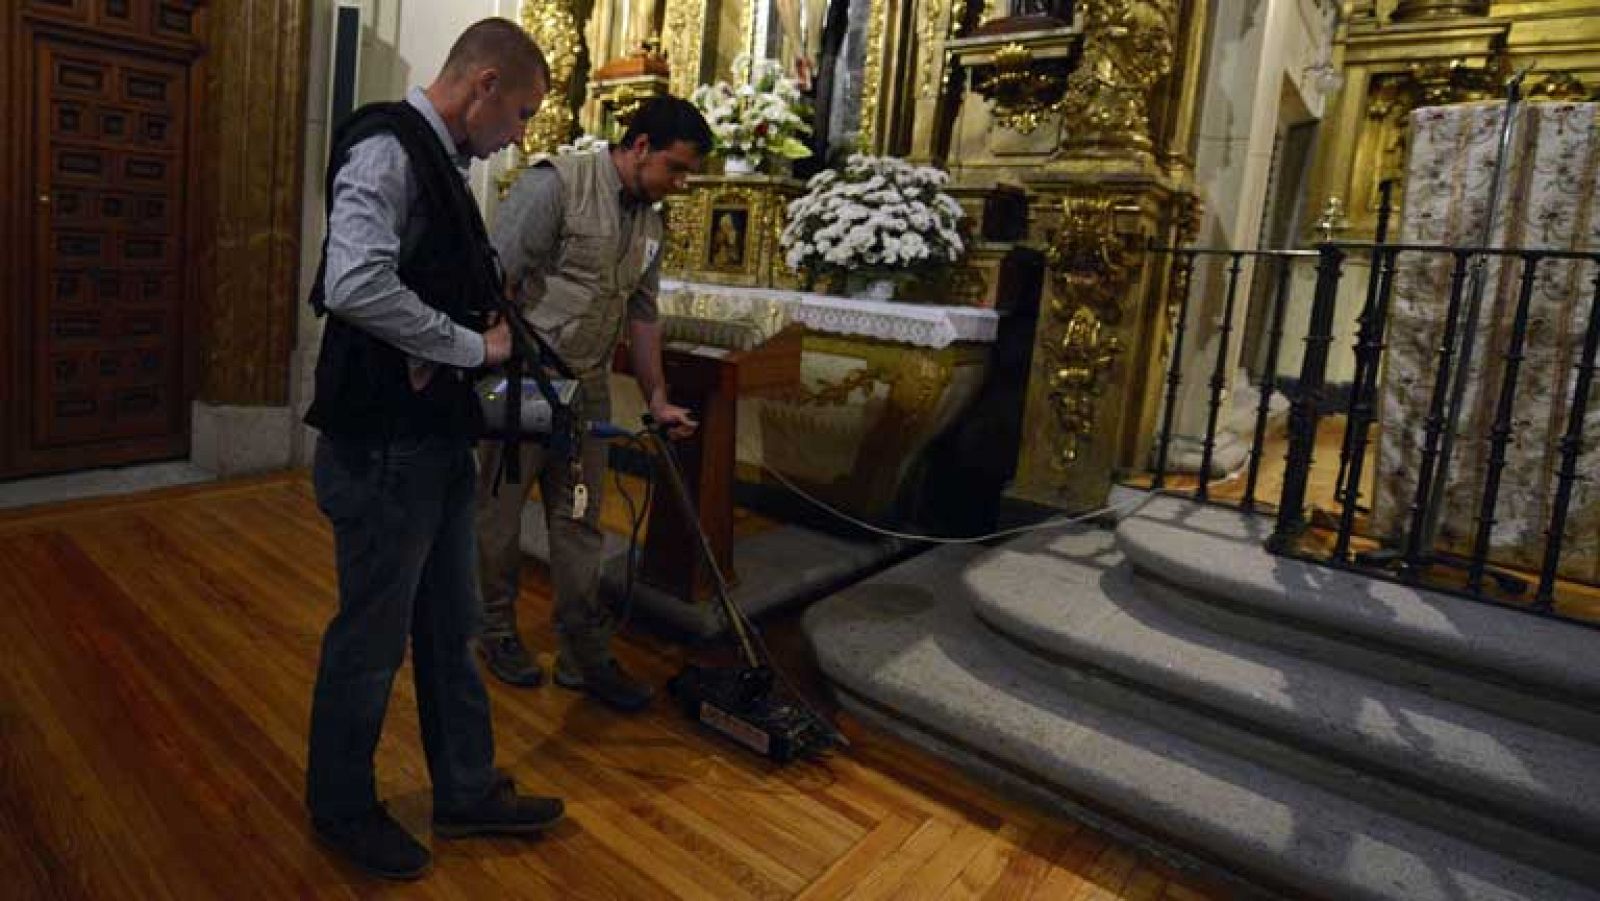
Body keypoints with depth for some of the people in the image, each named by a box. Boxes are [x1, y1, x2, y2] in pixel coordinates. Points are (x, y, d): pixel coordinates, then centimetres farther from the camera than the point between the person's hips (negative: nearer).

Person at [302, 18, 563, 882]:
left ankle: (467, 792, 34)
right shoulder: (387, 148, -14)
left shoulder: (441, 162, 13)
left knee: (451, 627, 17)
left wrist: (447, 354, 2)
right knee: (371, 639, 8)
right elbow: (355, 287, -29)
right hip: (383, 448, -9)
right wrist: (473, 347, -17)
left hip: (438, 440, 9)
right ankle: (341, 809, 31)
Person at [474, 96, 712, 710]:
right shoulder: (556, 185, -12)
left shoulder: (649, 221, 11)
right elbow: (497, 278, -16)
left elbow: (642, 317, 16)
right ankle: (497, 631, 27)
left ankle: (585, 655, 17)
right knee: (502, 510, 8)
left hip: (587, 389, 7)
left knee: (579, 522, 9)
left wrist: (658, 400, 14)